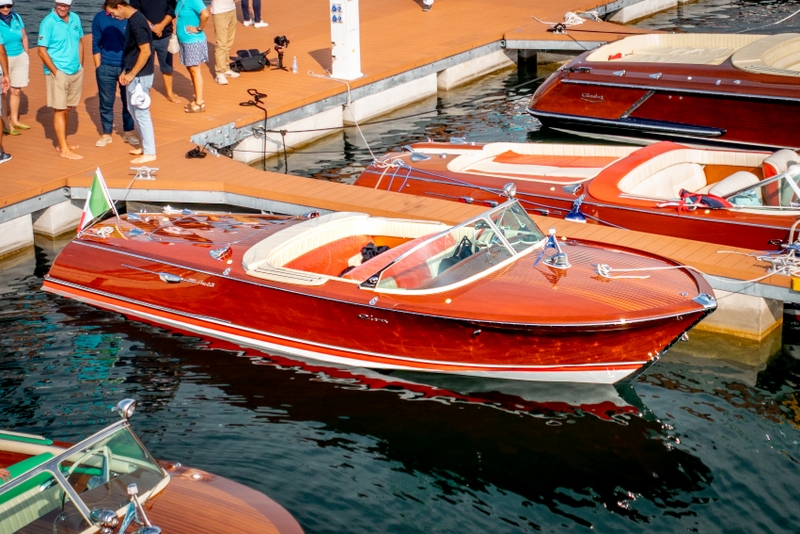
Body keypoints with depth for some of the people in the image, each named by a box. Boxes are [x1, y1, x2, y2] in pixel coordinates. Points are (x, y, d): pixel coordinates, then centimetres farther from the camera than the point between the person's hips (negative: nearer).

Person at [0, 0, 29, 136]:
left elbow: (24, 37, 14)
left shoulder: (17, 18, 4)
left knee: (16, 91, 12)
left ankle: (14, 120, 25)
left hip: (20, 58, 5)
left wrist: (27, 56, 15)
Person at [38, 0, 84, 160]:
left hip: (76, 72, 6)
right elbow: (42, 50, -13)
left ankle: (62, 142, 23)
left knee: (67, 109, 13)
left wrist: (81, 65, 9)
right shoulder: (48, 22, -12)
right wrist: (55, 71, -15)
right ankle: (64, 149, 0)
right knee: (59, 110, -2)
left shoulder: (75, 18, 6)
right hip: (58, 73, -6)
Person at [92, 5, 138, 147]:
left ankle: (128, 132, 24)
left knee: (128, 102, 9)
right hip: (106, 68, 1)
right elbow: (96, 44, 3)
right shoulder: (100, 18, -2)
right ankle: (106, 134, 20)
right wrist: (98, 68, 0)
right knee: (106, 103, 8)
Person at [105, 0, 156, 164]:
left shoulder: (136, 22, -21)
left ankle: (149, 153, 7)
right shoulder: (132, 19, 9)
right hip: (134, 74, 10)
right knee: (133, 110, 19)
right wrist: (125, 71, 14)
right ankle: (146, 146, 29)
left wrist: (131, 74, -18)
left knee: (141, 113, -2)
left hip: (140, 76, -10)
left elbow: (146, 51, -24)